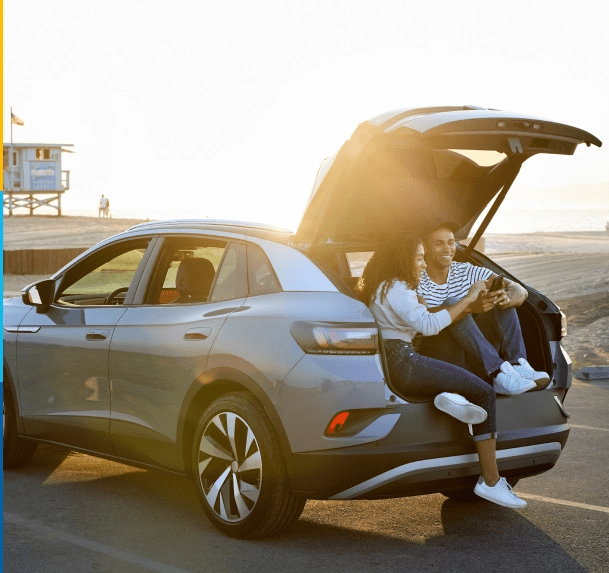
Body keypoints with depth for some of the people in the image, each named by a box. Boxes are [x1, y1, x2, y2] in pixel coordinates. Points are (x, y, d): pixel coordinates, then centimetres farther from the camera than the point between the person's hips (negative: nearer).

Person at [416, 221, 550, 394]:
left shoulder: (466, 271, 11)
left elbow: (521, 291, 0)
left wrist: (507, 298, -26)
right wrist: (469, 307, -40)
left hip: (475, 357, 5)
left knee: (499, 297, -10)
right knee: (451, 304, -28)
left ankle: (517, 365, -27)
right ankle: (498, 373, -39)